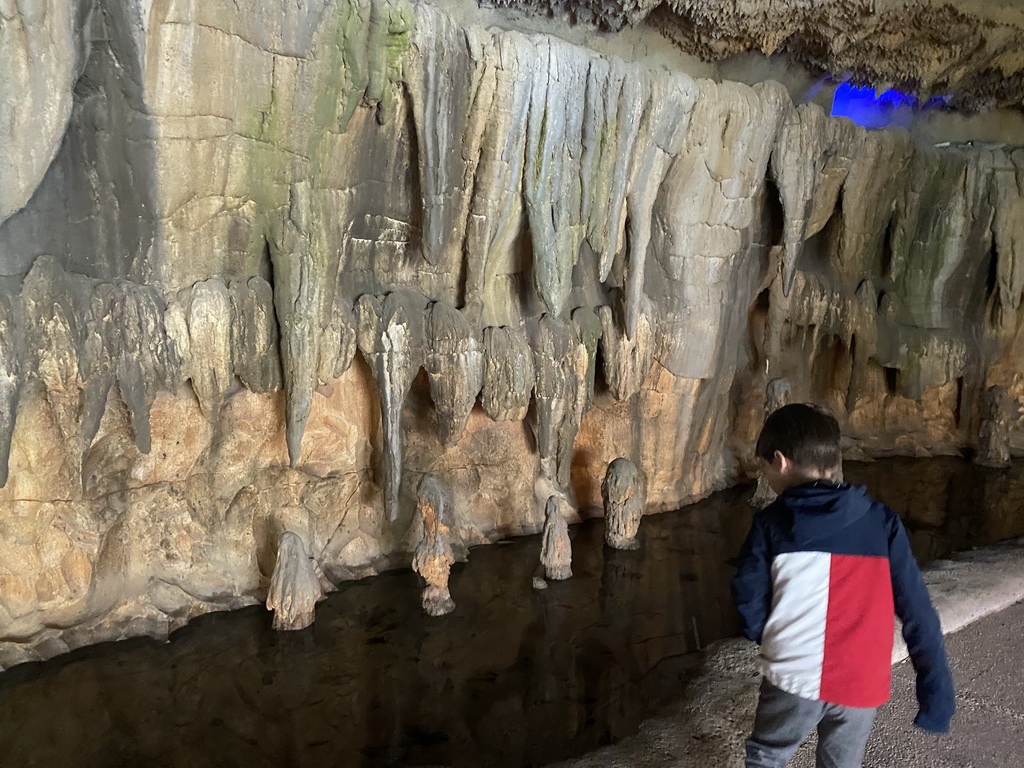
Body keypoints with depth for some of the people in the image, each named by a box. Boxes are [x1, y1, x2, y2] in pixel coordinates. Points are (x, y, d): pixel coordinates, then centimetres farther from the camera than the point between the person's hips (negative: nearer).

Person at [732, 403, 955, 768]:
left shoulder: (771, 523, -7)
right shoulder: (881, 521, -2)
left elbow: (749, 604, -4)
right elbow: (916, 610, -4)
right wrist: (937, 688, 1)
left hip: (795, 677, -2)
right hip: (862, 684, 2)